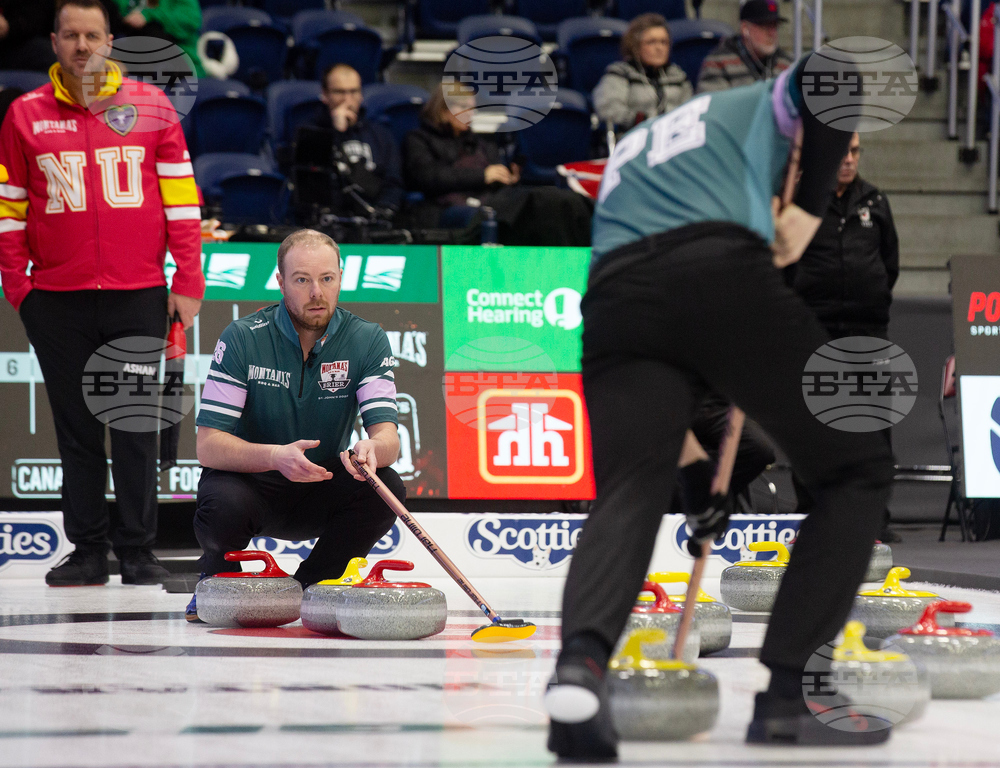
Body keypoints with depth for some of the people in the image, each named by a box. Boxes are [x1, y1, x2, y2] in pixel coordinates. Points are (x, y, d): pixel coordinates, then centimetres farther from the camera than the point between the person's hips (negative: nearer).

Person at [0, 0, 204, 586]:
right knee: (77, 427, 6)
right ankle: (88, 551, 12)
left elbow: (181, 199, 5)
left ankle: (137, 548, 7)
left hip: (137, 296, -1)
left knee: (136, 426, 0)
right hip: (57, 298, 1)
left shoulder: (150, 107, 4)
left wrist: (188, 282, 0)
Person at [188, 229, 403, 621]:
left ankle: (311, 587, -1)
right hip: (250, 482, -2)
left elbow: (388, 439, -17)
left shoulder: (367, 340, -8)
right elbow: (208, 445, -20)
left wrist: (371, 449, -44)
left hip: (321, 493, 3)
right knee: (224, 504, -36)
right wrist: (275, 456, -39)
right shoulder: (242, 339, -14)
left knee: (386, 488, -26)